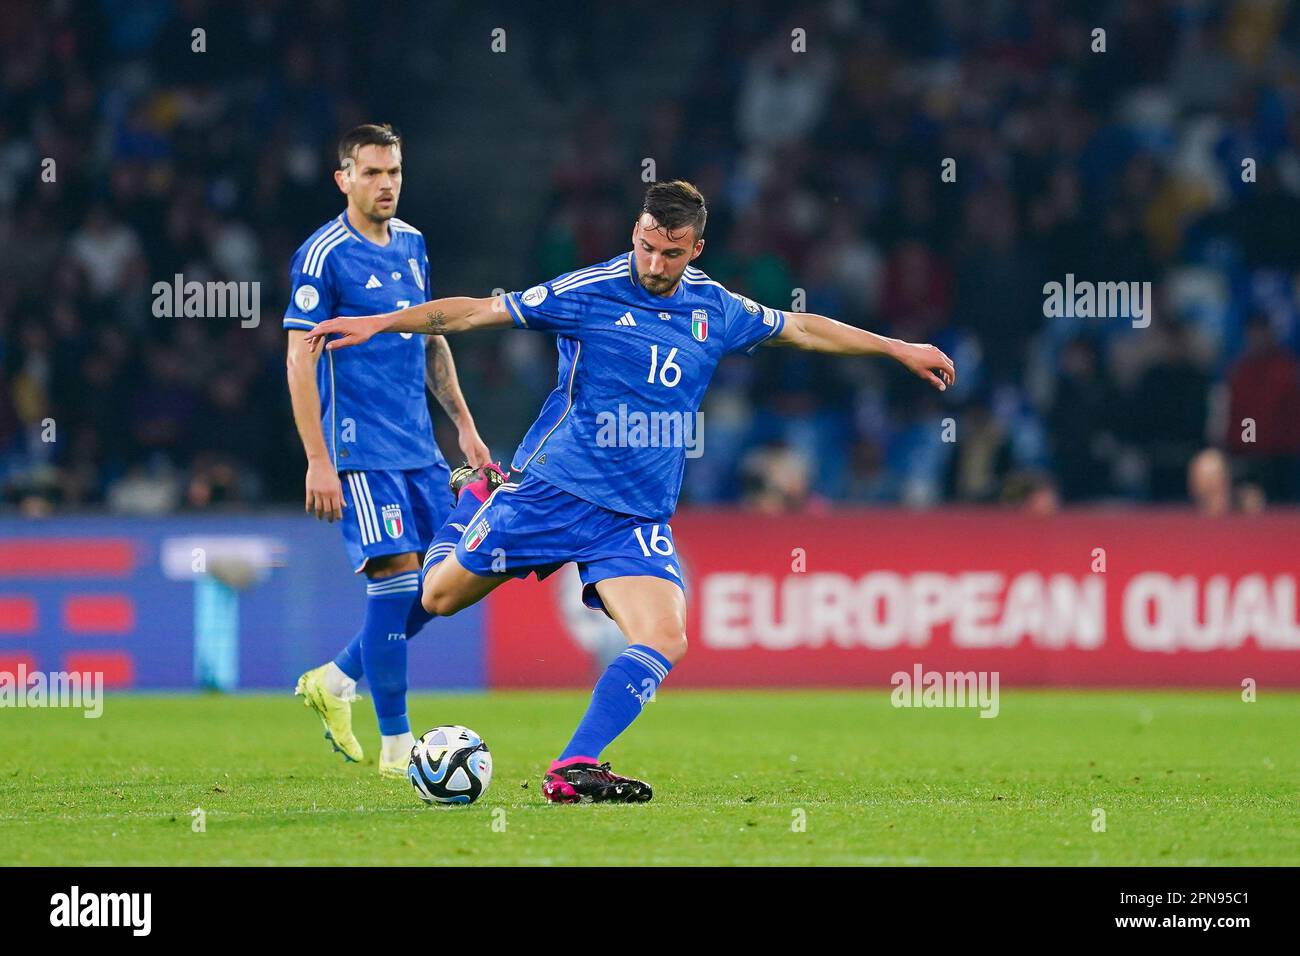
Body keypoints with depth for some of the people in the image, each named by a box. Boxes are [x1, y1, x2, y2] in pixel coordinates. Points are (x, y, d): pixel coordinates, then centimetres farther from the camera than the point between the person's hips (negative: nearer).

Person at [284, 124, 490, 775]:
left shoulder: (411, 245, 12)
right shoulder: (323, 255, -10)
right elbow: (300, 360, -13)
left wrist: (463, 423, 19)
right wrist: (318, 461, -17)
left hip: (418, 448, 8)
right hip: (360, 449, -8)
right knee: (396, 577, -12)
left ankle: (334, 682, 22)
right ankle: (396, 746, -3)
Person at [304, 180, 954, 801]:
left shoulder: (716, 310, 7)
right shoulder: (590, 293, -7)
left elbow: (801, 328, 22)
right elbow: (477, 313, -6)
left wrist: (897, 348, 25)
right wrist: (379, 324, -12)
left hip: (638, 517, 3)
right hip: (553, 487, -3)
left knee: (665, 639, -19)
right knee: (440, 596, 4)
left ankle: (574, 769, -18)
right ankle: (477, 501, 37)